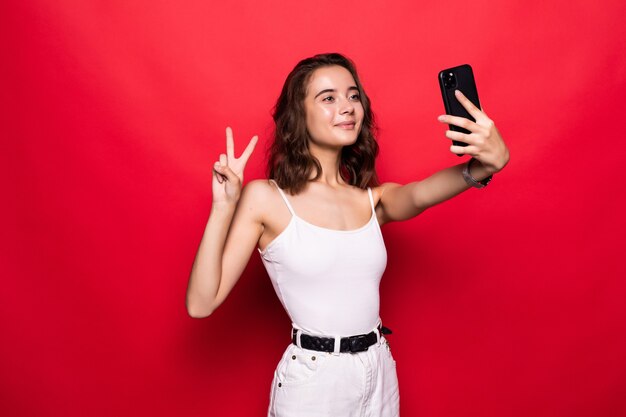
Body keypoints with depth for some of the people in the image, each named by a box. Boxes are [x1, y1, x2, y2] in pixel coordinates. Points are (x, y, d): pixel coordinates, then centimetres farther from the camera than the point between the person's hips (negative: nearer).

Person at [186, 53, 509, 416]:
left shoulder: (373, 199, 1)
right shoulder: (265, 198, -10)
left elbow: (420, 195, -21)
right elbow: (202, 303, -14)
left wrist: (485, 164, -41)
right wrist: (223, 207, -23)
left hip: (381, 376, 4)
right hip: (311, 379, -4)